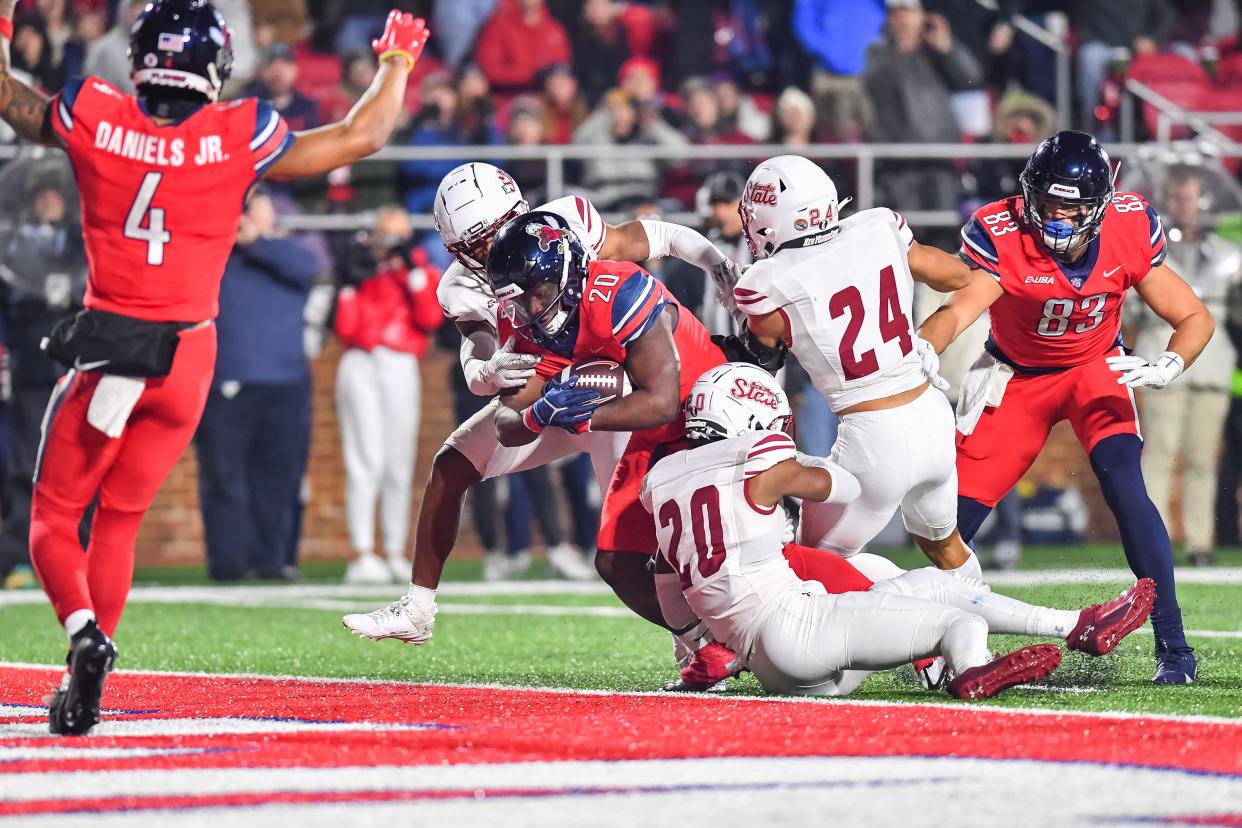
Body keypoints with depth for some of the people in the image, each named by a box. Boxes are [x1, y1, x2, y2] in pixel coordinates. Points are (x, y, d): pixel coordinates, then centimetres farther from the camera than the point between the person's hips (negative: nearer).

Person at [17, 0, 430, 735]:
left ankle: (85, 632, -17)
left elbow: (9, 96, 16)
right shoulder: (239, 137, -6)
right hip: (185, 358, 1)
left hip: (104, 348, -1)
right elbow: (360, 137, 4)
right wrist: (397, 61, 20)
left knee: (55, 515, 9)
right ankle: (85, 684, 8)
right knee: (120, 519, 14)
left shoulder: (95, 119, -4)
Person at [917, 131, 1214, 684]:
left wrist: (1170, 365, -36)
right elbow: (958, 310, -44)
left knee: (1124, 486, -22)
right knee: (958, 508, -5)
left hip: (1096, 369, 0)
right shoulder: (1001, 235, -29)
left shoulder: (1129, 230, -23)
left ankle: (1171, 643, -15)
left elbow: (1194, 318, -15)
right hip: (1016, 374, 0)